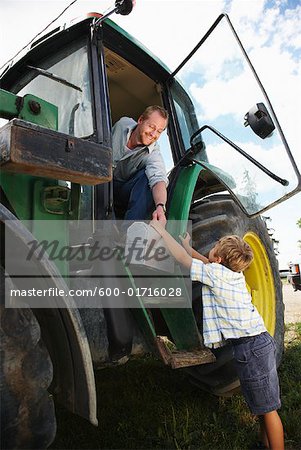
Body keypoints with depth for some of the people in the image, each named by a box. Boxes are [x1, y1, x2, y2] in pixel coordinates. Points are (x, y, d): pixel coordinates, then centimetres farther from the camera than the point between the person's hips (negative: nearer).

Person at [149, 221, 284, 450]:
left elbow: (182, 258, -12)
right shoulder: (234, 271, 7)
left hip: (251, 347, -9)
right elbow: (205, 262, 24)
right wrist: (187, 244, 28)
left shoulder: (216, 272, -16)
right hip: (261, 340, 9)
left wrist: (161, 230, -3)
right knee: (264, 406, 21)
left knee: (268, 409, 5)